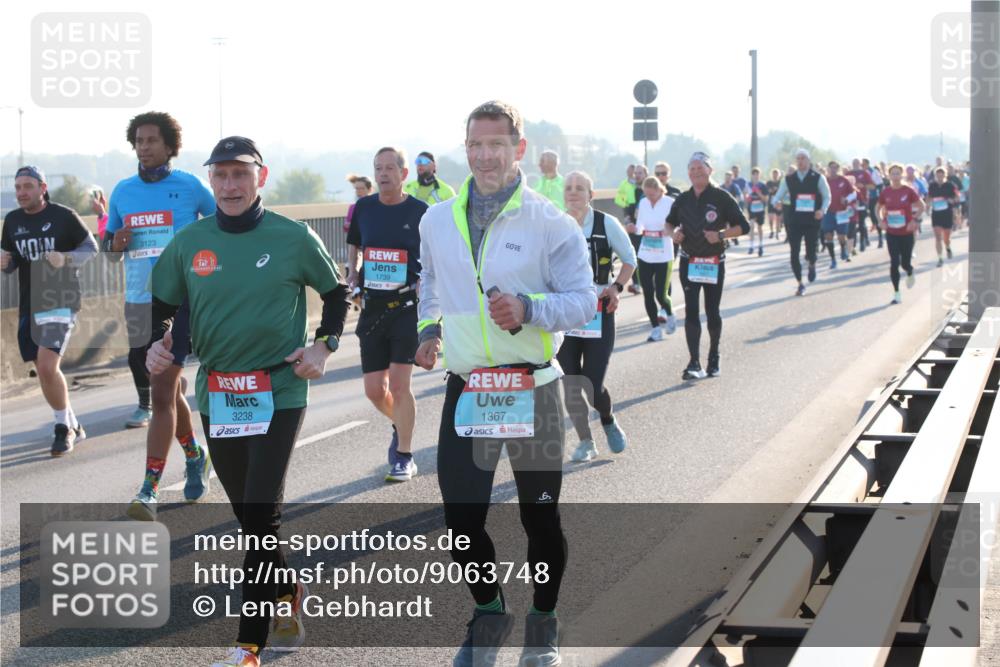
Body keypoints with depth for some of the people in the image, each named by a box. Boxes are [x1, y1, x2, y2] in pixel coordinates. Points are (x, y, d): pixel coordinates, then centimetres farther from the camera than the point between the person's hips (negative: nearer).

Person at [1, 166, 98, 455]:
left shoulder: (64, 216, -6)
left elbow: (91, 249, 0)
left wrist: (65, 258, -18)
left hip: (61, 302, -6)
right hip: (29, 306, 6)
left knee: (47, 366, -18)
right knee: (45, 371, 10)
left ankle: (64, 427, -2)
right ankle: (72, 426, 26)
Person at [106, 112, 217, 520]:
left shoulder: (190, 187, -2)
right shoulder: (122, 192, 9)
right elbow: (110, 249, 17)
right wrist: (117, 243, -4)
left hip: (179, 301, -5)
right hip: (138, 303, 5)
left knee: (162, 395, -11)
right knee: (169, 390, 16)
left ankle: (149, 489, -13)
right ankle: (195, 457, 38)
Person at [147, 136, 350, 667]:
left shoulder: (294, 238, -5)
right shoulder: (189, 243, 3)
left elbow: (336, 292, 9)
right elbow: (161, 305, 14)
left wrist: (324, 346, -4)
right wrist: (157, 346, -5)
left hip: (279, 391, -4)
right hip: (216, 397, 4)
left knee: (261, 515, -12)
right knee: (249, 516, 14)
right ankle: (285, 595, 39)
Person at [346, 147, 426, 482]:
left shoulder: (420, 212, -5)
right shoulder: (364, 207, 5)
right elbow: (354, 244, 22)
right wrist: (352, 272, 6)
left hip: (407, 305, -4)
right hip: (372, 305, 4)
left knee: (399, 383, -9)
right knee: (374, 389, 5)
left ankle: (404, 457, 4)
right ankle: (400, 426, 36)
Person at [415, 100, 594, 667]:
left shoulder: (551, 223, -8)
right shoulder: (438, 221, 6)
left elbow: (584, 301, -9)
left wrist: (527, 309, -25)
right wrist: (431, 329, 5)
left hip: (533, 391, -3)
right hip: (466, 391, 3)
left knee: (541, 516, 8)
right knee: (461, 518, 3)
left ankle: (544, 620, 30)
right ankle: (489, 613, 28)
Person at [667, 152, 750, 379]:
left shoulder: (722, 197, -7)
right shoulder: (683, 199, 4)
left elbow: (743, 226, -6)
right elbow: (670, 222, 19)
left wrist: (721, 235, -21)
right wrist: (673, 232, -4)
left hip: (714, 263, -2)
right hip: (689, 262, 2)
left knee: (712, 311, 8)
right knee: (691, 311, -8)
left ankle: (714, 358, 29)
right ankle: (694, 363, -13)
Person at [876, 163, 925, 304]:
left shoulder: (908, 191, -9)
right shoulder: (885, 193, -1)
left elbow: (921, 206, -1)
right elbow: (879, 209, 14)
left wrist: (914, 220, -13)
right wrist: (881, 220, -4)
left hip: (907, 233, -2)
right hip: (891, 233, 2)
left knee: (905, 262, 4)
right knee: (894, 263, -5)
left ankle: (910, 274, 42)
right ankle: (897, 294, 2)